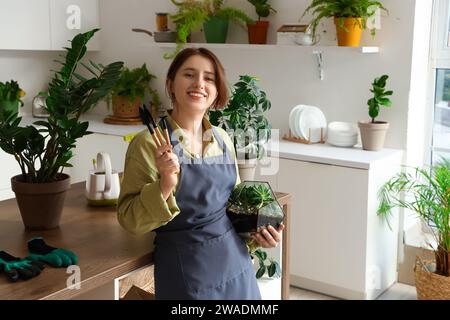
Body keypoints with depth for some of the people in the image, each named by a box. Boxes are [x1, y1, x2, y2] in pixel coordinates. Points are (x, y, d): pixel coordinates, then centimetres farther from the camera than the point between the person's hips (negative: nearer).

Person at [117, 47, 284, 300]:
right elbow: (130, 220, -14)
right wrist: (165, 186, -27)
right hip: (185, 271, -5)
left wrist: (255, 234, 1)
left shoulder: (223, 139, 2)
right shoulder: (149, 143, -14)